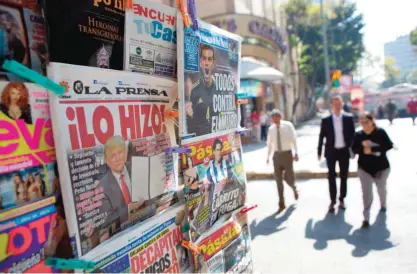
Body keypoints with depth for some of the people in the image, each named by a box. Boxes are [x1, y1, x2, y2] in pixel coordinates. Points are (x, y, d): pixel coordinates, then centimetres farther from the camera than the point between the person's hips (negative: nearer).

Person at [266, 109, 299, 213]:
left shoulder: (288, 125, -8)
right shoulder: (271, 129, 1)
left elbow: (294, 140, -3)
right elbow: (269, 144, 10)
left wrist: (296, 153, -7)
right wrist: (268, 156, 8)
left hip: (287, 154, -3)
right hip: (276, 155, 3)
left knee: (289, 178, -3)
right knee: (278, 180, 5)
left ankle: (294, 188, 37)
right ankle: (282, 204, 16)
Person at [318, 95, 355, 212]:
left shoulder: (349, 118, -1)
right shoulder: (326, 120, -3)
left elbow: (352, 134, 3)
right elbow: (321, 137, 1)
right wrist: (319, 152, 1)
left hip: (344, 151, 1)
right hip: (331, 152, -1)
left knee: (344, 176, 10)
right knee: (331, 177, 4)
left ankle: (342, 200, 24)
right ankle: (332, 201, 14)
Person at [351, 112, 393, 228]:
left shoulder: (380, 132, -12)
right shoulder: (358, 135, -5)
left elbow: (389, 145, -17)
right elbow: (354, 149, -3)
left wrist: (372, 149, -25)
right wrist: (363, 147, -24)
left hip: (381, 167, 0)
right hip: (364, 168, 0)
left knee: (381, 188, 23)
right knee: (366, 193, -4)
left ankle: (383, 204, 54)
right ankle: (366, 218, -1)